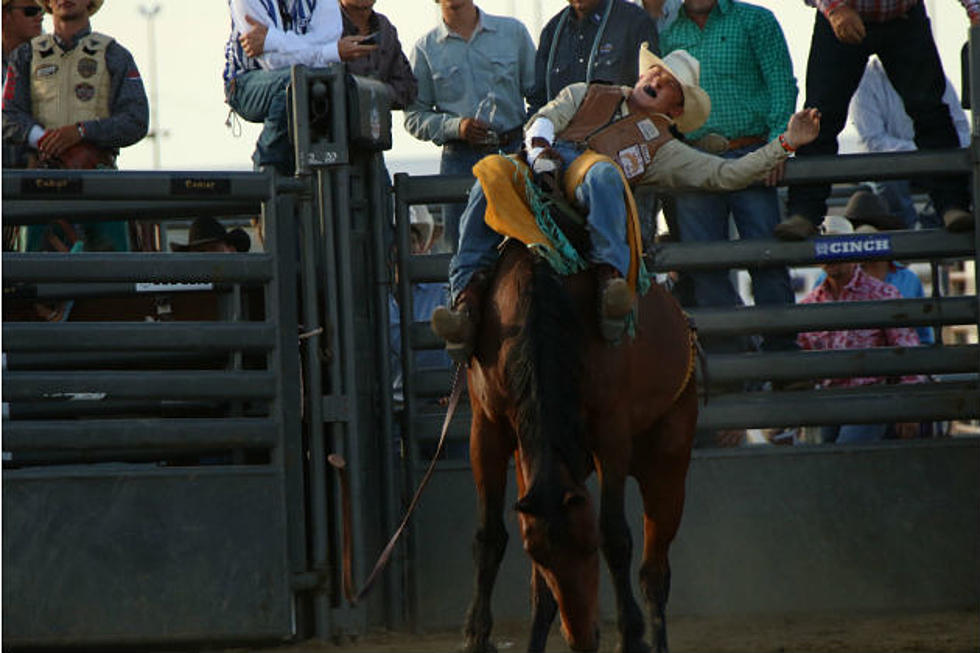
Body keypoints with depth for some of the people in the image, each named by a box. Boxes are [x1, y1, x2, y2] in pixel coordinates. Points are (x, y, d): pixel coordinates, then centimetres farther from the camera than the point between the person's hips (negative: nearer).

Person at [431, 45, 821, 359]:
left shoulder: (659, 146, 29)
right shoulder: (585, 95, 37)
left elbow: (724, 174, 22)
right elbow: (543, 121, 20)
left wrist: (784, 145, 19)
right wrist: (539, 146, -4)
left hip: (586, 189, -2)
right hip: (540, 169, 2)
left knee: (603, 173, -40)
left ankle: (611, 278, -55)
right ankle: (467, 297, -37)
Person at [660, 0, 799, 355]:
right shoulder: (670, 35, 16)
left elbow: (781, 85, -1)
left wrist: (777, 143, -13)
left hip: (748, 154, -3)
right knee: (704, 265, 0)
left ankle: (781, 352, 0)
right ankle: (728, 356, 5)